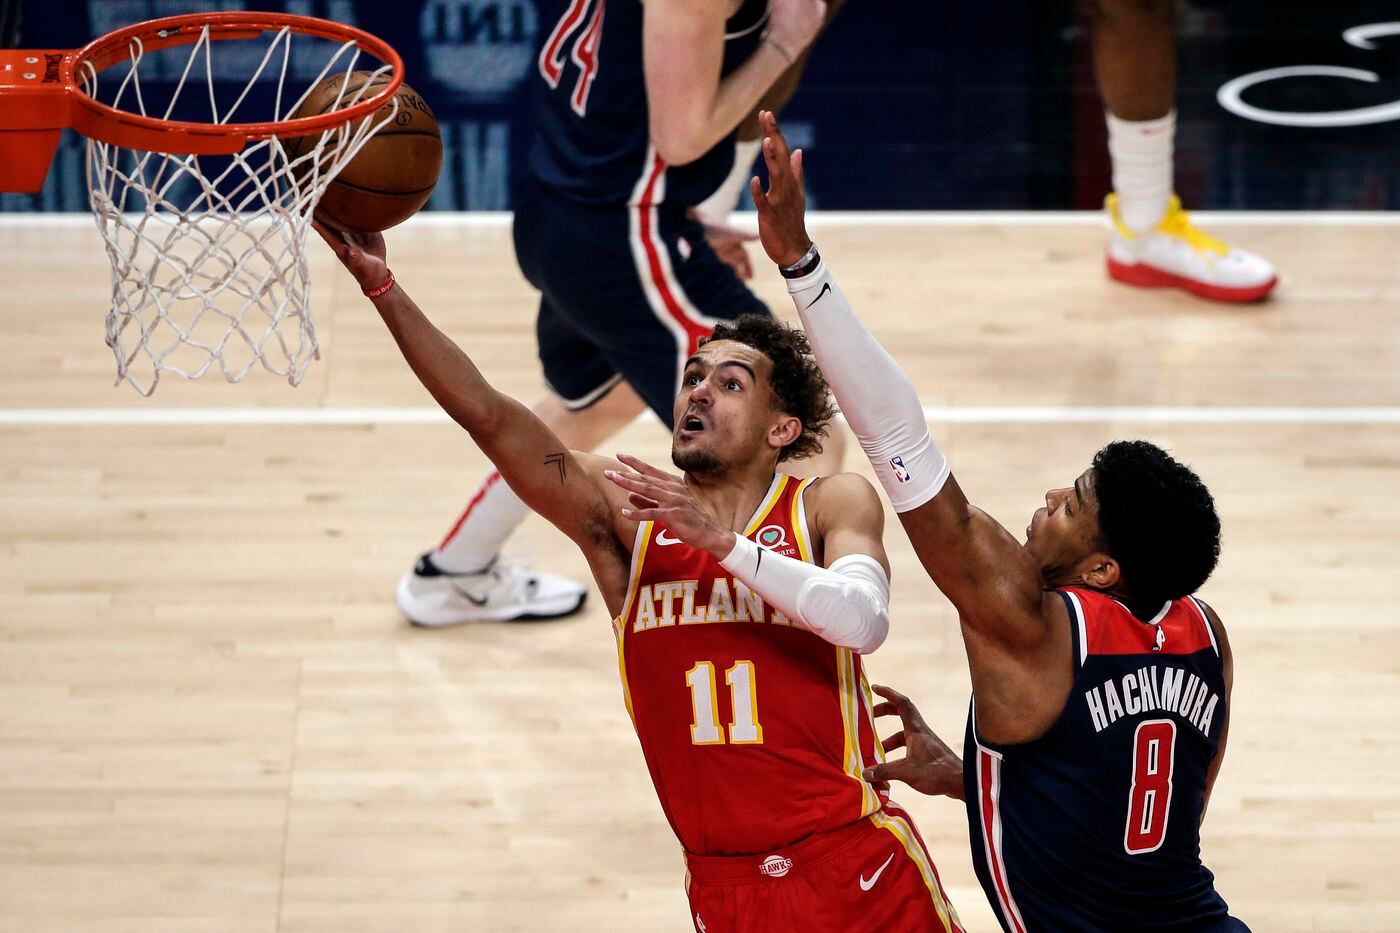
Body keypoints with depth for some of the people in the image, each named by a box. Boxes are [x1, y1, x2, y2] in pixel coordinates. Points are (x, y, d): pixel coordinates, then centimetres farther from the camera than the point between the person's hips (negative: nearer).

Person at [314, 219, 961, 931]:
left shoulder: (831, 505, -2)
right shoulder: (625, 513, 1)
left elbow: (865, 622, -22)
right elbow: (487, 416, -9)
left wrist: (720, 538, -29)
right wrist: (381, 286, -20)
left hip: (857, 871, -1)